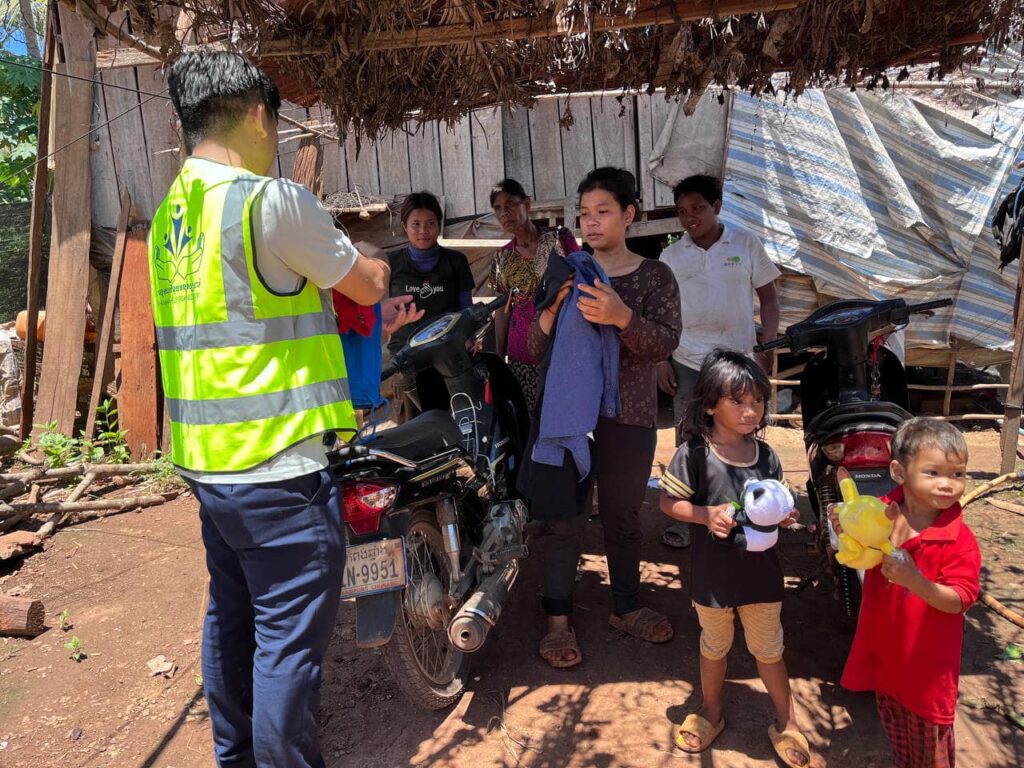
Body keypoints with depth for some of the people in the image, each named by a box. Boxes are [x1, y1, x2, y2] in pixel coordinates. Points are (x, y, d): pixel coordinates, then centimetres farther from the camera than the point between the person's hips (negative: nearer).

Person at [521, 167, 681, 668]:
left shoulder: (654, 276, 3)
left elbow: (665, 343, -12)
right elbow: (536, 350, 1)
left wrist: (621, 317, -31)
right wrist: (551, 310, -20)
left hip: (628, 415, 0)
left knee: (623, 515, 13)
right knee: (564, 517, 0)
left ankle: (626, 607, 31)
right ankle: (559, 619, 14)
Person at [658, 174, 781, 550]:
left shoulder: (745, 243, 1)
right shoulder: (671, 256, 4)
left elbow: (768, 296, 5)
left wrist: (766, 347, -3)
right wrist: (661, 360, 0)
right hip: (688, 363, 1)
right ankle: (683, 517, 18)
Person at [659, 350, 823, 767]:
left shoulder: (766, 456, -5)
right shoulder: (694, 453, -18)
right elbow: (668, 502, -10)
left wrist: (782, 517, -14)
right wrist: (706, 514, -25)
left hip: (761, 571, 2)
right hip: (712, 574, -2)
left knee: (768, 650, 19)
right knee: (714, 646, 21)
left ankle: (786, 723, 40)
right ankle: (711, 711, 45)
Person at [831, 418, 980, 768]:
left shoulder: (960, 541, -21)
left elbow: (958, 601, -23)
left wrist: (915, 581, -40)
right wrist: (846, 532, -15)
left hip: (928, 661, -4)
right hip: (885, 649, 4)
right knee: (894, 727, 26)